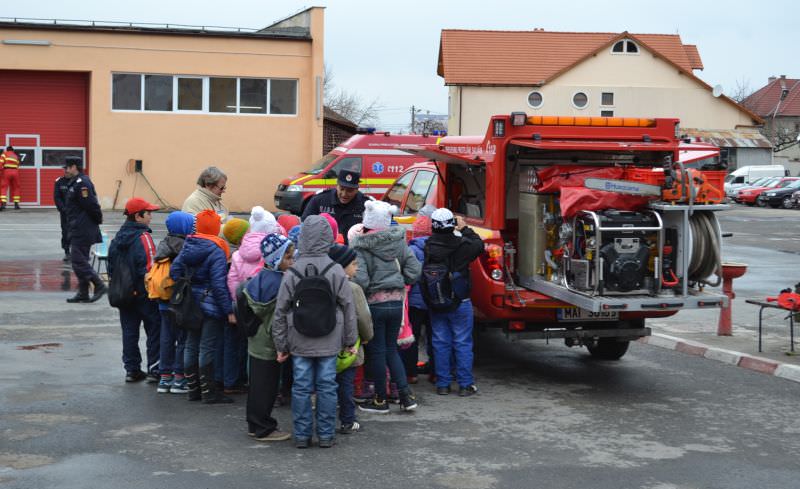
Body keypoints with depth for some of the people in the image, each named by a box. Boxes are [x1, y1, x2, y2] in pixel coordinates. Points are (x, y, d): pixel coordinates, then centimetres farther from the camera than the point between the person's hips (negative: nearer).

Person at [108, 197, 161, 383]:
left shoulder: (118, 238, 8)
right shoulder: (143, 237, -16)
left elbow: (111, 267, 14)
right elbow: (149, 268, -21)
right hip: (144, 295, -7)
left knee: (129, 331, 11)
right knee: (154, 329, 3)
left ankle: (132, 369, 13)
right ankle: (154, 369, 2)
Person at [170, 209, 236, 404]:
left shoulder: (188, 246, 3)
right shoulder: (216, 251, -17)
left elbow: (175, 269, 3)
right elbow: (219, 284, -20)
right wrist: (229, 310, -18)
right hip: (212, 306, -7)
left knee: (191, 345, 14)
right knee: (207, 348, -3)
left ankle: (192, 388, 22)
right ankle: (209, 392, 2)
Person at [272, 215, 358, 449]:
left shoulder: (292, 273, -5)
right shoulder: (336, 271, -6)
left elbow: (280, 312, -1)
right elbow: (348, 308, -1)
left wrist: (281, 345, 8)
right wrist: (350, 340, 9)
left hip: (300, 342, 0)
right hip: (329, 342, 0)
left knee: (301, 387, 7)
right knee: (327, 386, 7)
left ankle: (302, 435, 12)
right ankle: (326, 434, 12)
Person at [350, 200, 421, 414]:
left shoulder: (360, 246, -13)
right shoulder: (399, 242, 1)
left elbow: (360, 279, -20)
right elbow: (414, 271, 1)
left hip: (374, 303, -4)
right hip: (397, 302, 5)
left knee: (376, 351, 8)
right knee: (391, 348, 18)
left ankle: (380, 400, 17)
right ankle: (406, 394, 11)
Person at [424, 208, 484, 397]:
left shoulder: (429, 246, -10)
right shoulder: (462, 244, -14)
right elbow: (479, 245, 5)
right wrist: (465, 229, 15)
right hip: (460, 303, -2)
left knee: (441, 344, 10)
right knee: (463, 343, 6)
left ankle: (442, 384, 14)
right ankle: (465, 384, 8)